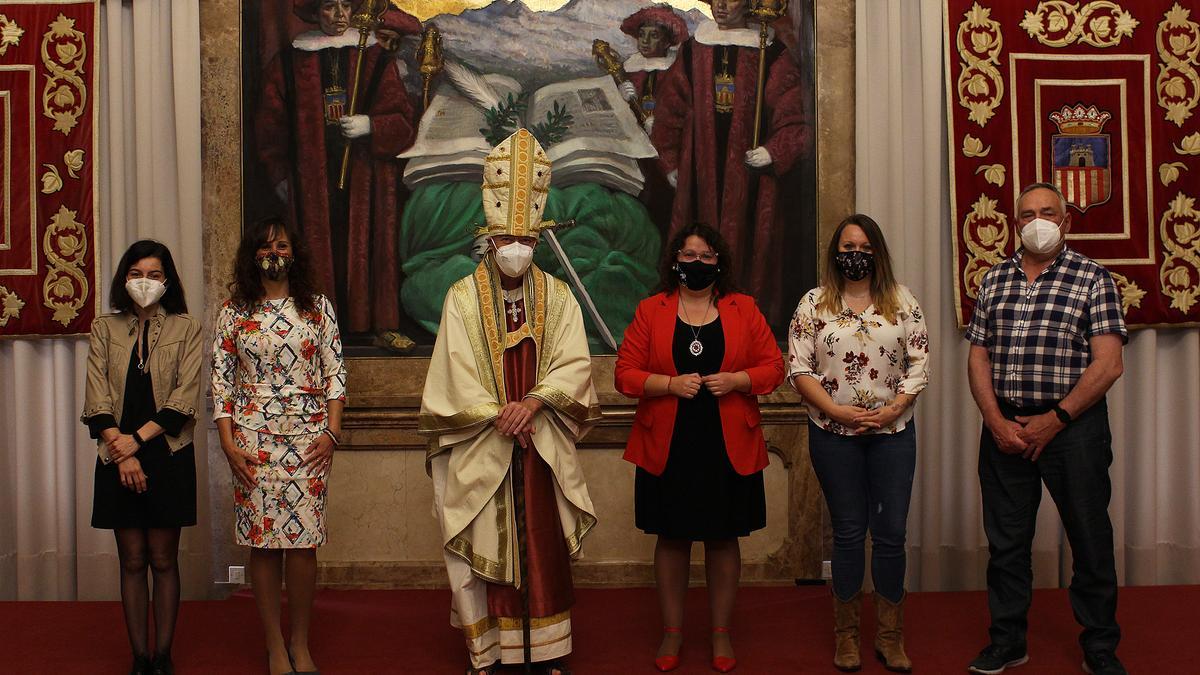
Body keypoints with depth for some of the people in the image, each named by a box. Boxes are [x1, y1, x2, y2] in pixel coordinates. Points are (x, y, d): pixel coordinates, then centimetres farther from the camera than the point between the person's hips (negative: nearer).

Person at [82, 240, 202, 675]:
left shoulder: (185, 329, 2)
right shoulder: (105, 330, 7)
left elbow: (184, 399, -6)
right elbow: (97, 400, 0)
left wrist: (138, 438, -14)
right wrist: (122, 453, -12)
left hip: (168, 456, -1)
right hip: (118, 459, 2)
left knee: (163, 560, 4)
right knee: (132, 561, 6)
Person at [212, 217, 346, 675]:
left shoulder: (317, 306, 7)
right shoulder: (235, 310, 6)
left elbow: (335, 372, 6)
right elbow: (221, 378, 4)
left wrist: (332, 432, -4)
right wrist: (228, 442, -4)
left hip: (308, 438, 0)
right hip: (253, 439, 0)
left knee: (303, 543, -1)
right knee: (263, 542, 2)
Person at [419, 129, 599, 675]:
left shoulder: (557, 296, 6)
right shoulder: (462, 297, 1)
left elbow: (574, 363, -3)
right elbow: (455, 370, -6)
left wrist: (533, 403, -19)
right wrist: (499, 416, -16)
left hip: (542, 445, 2)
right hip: (479, 446, -1)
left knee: (543, 545, 5)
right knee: (484, 547, 3)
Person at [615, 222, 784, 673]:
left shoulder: (743, 309, 5)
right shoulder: (650, 311, 2)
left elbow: (773, 366, 4)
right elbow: (625, 374, -2)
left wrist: (735, 380, -14)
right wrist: (671, 384, -17)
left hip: (728, 447, 1)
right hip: (667, 447, 0)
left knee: (723, 538, 8)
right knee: (672, 538, 8)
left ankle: (721, 634, 22)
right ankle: (672, 632, 22)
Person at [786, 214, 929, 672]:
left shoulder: (902, 302, 5)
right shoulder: (814, 304, 1)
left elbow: (919, 364, 2)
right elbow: (798, 369, -3)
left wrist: (893, 409, -11)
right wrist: (838, 411, -12)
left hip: (892, 430, 1)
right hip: (834, 434, -1)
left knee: (891, 532, 3)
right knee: (848, 532, 7)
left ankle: (889, 636, 17)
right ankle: (846, 634, 20)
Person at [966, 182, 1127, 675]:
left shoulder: (1093, 278, -2)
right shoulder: (994, 279, 9)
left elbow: (1108, 364, -9)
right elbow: (978, 357, 7)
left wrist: (1054, 420, -13)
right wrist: (996, 422, -5)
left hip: (1073, 425, -3)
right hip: (1004, 426, 3)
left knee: (1090, 539, 5)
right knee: (1005, 540, 10)